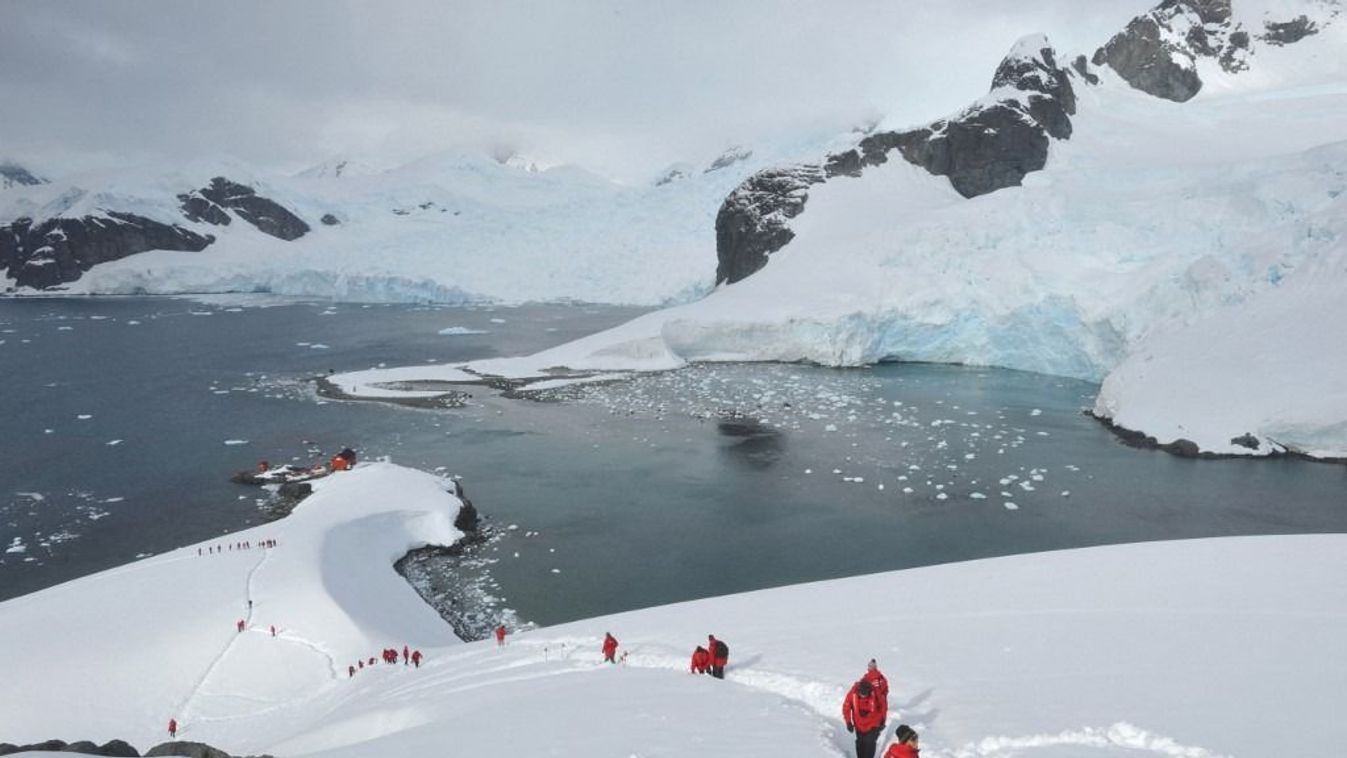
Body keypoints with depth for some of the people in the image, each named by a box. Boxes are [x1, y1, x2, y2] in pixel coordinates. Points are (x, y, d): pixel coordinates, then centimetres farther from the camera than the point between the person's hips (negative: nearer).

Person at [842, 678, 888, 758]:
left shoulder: (875, 694, -25)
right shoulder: (852, 693, -25)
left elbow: (883, 706, -5)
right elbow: (846, 707, -8)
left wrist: (882, 721, 3)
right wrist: (848, 722, -8)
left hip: (873, 725, -2)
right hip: (859, 725, 2)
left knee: (870, 743, -7)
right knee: (860, 744, 16)